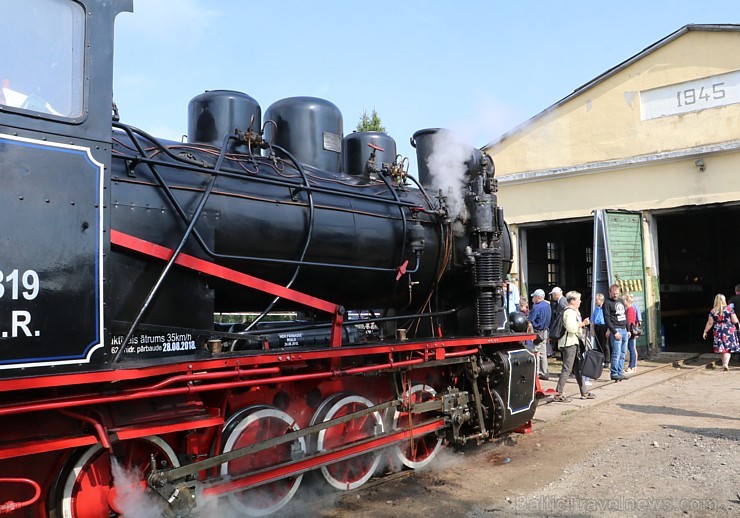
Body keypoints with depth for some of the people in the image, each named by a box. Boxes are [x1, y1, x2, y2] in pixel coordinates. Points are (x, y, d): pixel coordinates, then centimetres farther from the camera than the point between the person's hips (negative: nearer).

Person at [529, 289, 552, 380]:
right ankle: (544, 372, 18)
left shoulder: (536, 307, -17)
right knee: (543, 353, 13)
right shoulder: (548, 306, 9)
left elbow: (530, 320, -16)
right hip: (545, 332, 8)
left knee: (536, 352, -3)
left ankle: (535, 372, -3)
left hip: (537, 332, -8)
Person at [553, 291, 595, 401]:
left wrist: (582, 323, 15)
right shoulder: (569, 312, -15)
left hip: (574, 343, 11)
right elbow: (571, 328, -25)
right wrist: (582, 324, -16)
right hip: (569, 343, -11)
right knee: (567, 369, -9)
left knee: (578, 368, 16)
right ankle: (558, 394, -5)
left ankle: (584, 392, 24)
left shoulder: (573, 311, 19)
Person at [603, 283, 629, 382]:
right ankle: (614, 373, -5)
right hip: (616, 330, -7)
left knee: (623, 353, 8)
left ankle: (620, 372, 14)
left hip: (624, 329, 7)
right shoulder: (607, 303, -5)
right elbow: (607, 319, -11)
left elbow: (625, 315, 21)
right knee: (616, 353, -10)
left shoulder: (621, 301, 17)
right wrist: (614, 332, -17)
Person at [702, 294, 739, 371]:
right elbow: (735, 321, -6)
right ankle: (726, 363, -16)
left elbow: (710, 323, -3)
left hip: (718, 331, 2)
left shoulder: (713, 311, -4)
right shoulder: (729, 309, -8)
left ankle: (724, 363, 23)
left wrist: (705, 332, 5)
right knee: (728, 348, 1)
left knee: (722, 349, 14)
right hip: (729, 330, -2)